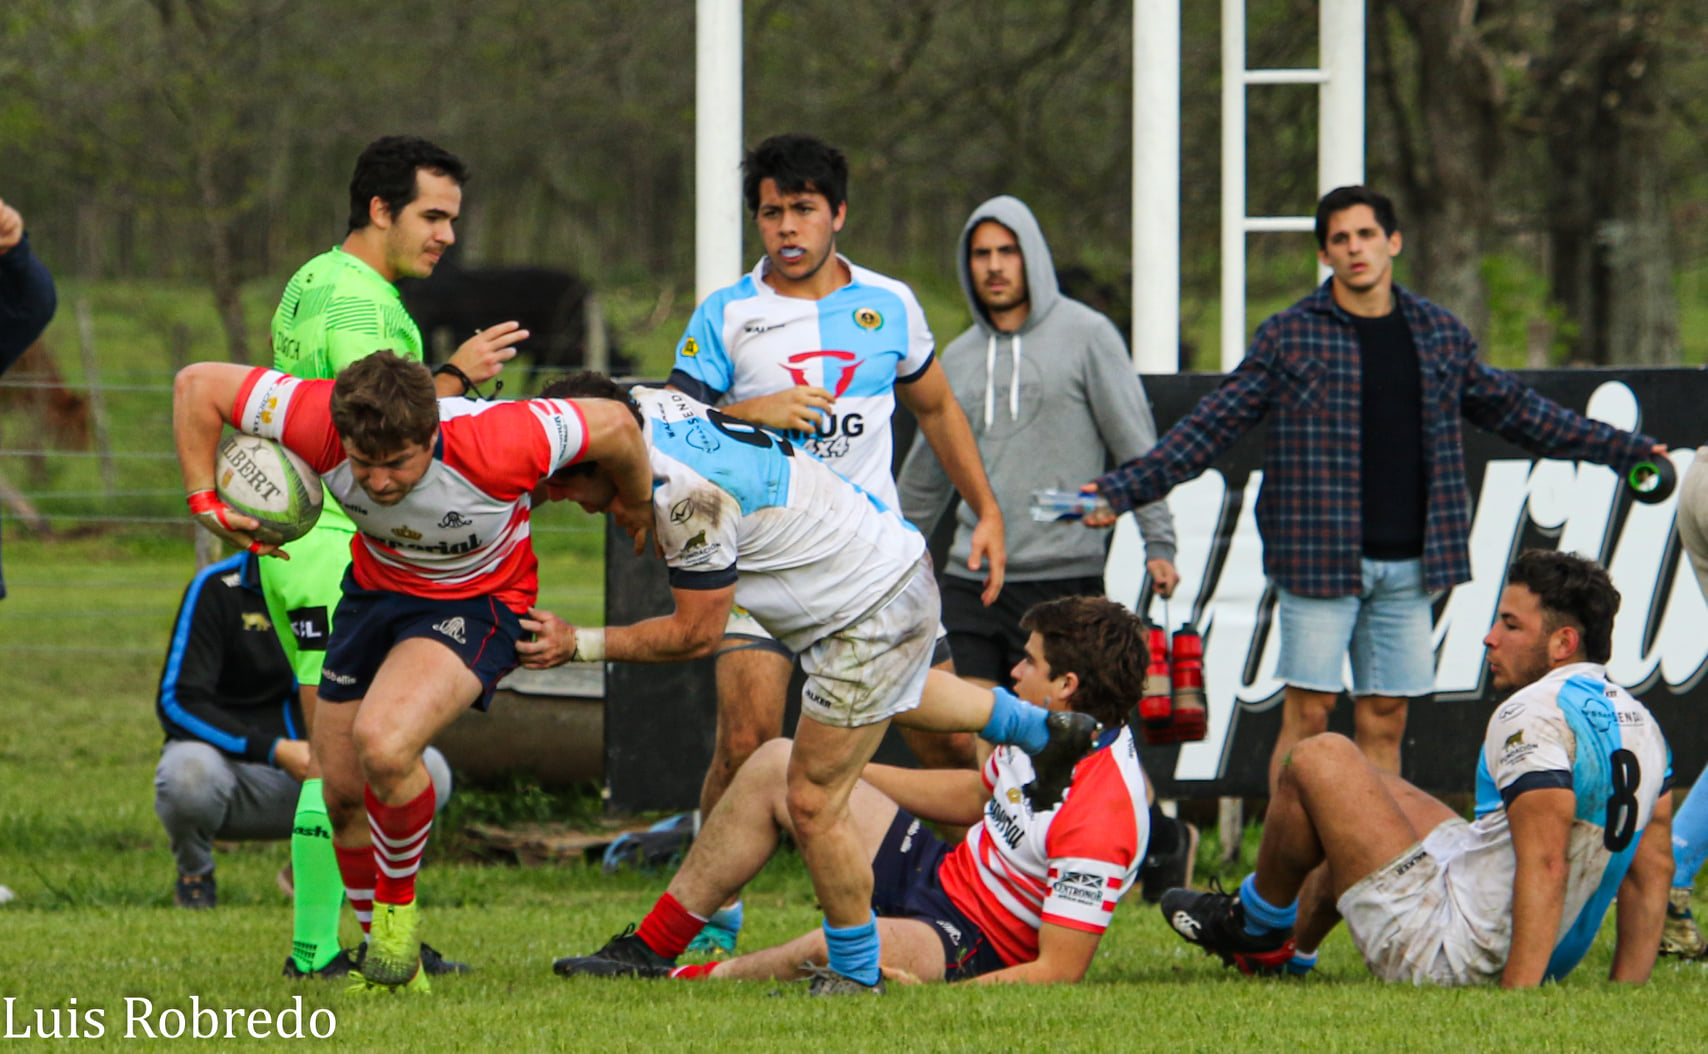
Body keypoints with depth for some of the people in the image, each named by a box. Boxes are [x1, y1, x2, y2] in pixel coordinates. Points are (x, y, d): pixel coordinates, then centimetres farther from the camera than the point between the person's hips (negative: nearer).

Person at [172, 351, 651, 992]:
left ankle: (398, 907, -2)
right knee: (342, 790, 6)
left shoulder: (492, 446, -36)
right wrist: (203, 500, -20)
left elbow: (614, 424, -20)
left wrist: (638, 509, -1)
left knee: (383, 745, -29)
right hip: (375, 588, 5)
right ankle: (393, 967, 28)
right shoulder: (318, 425, -29)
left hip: (476, 603, -5)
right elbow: (198, 384, -16)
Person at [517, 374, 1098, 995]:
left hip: (874, 614, -10)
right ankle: (1047, 731, 59)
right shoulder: (644, 406, -8)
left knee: (813, 802, -4)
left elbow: (696, 633, -24)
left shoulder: (687, 494, -34)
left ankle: (854, 977, 11)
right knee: (890, 703, 40)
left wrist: (577, 645, -20)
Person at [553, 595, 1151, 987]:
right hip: (938, 877, 10)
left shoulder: (1100, 822, -29)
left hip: (974, 953, -10)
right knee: (774, 765, 9)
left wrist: (929, 996, -36)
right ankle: (649, 948, 13)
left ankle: (689, 982, -13)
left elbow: (1059, 971, -28)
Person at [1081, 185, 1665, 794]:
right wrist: (1124, 490, -7)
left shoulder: (1441, 336, 11)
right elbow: (1209, 428, 2)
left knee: (1385, 721, 5)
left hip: (1408, 563, 3)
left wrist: (1625, 450, 25)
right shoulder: (1288, 338, 1)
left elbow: (1516, 412, 22)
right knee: (1308, 718, -6)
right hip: (1318, 559, -3)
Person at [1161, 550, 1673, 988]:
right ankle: (1298, 937, 50)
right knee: (1381, 790, 31)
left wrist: (1515, 1001, -35)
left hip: (1451, 957, -10)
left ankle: (1256, 928, 24)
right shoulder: (1640, 723, 5)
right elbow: (1654, 868, 7)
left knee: (1320, 760, 1)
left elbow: (1545, 867, -31)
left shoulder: (1534, 715, -23)